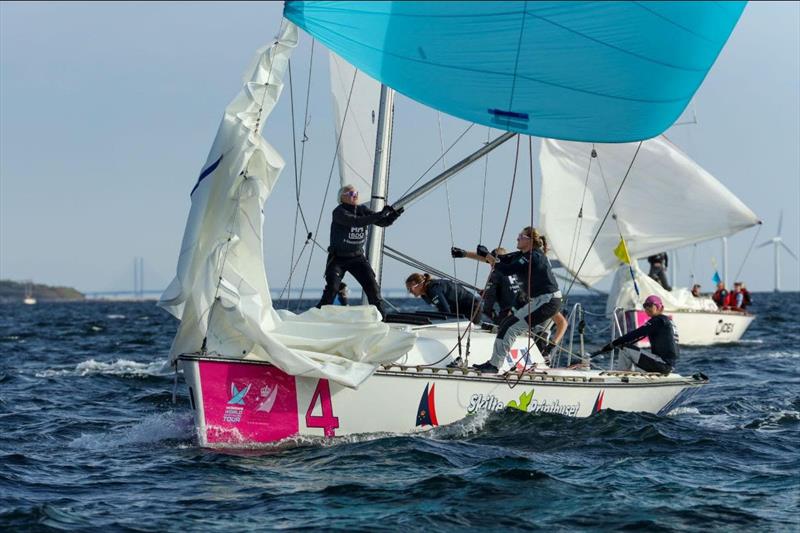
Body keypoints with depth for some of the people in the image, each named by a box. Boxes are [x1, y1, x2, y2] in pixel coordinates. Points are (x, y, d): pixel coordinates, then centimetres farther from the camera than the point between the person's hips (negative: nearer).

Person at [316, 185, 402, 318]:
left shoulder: (362, 210, 0)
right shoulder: (339, 212, -17)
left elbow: (383, 222, -4)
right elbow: (356, 222, -33)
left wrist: (393, 215, -26)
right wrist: (378, 215, -38)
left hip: (357, 257, 5)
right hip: (338, 258, -5)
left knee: (372, 287, -5)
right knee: (332, 288, -18)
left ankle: (381, 317, 3)